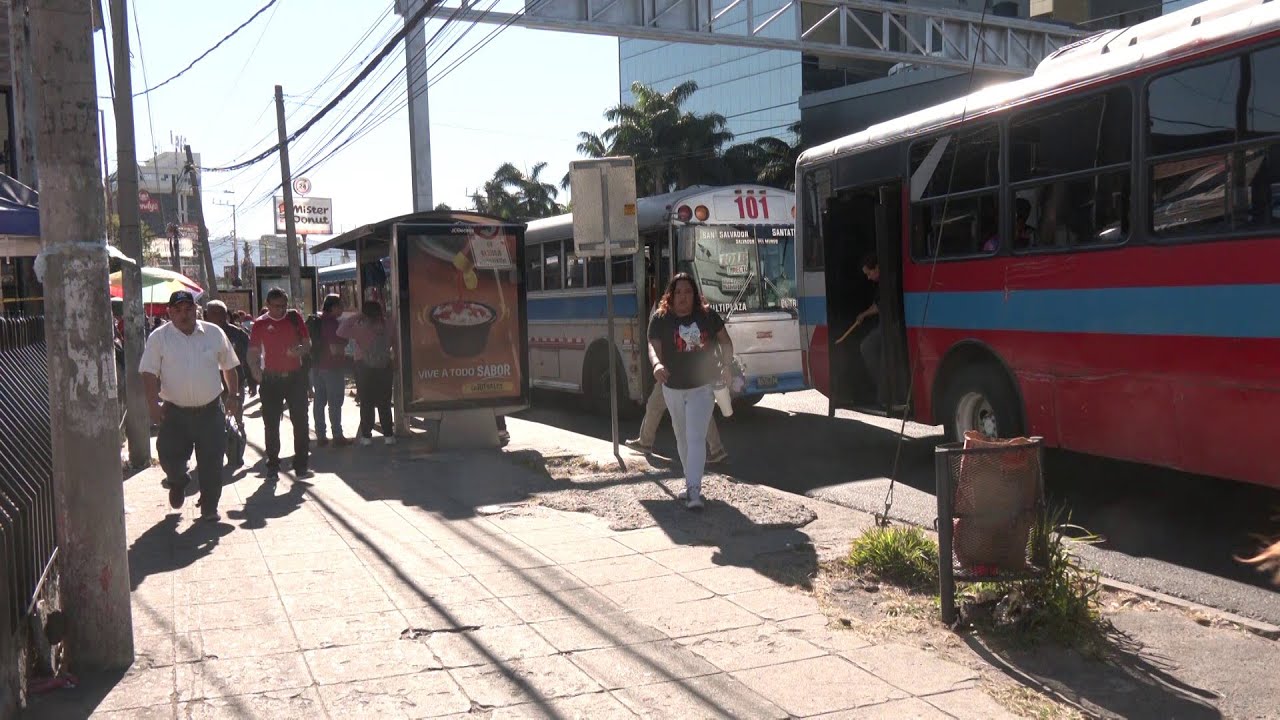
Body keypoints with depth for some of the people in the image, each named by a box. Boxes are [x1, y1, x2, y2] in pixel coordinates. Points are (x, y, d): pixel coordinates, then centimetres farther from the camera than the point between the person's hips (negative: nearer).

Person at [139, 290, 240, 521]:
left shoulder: (214, 333, 5)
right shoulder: (159, 338, -1)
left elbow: (229, 366, 15)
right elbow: (149, 372, -5)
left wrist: (233, 395, 13)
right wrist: (154, 402, -16)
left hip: (210, 411, 1)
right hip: (175, 413, -1)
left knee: (211, 462, 1)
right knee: (169, 456, -2)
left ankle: (209, 507, 17)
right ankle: (178, 481, 33)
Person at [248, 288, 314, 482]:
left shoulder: (295, 318, 3)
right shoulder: (260, 324, 0)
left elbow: (307, 343, 8)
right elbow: (253, 353, 4)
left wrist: (300, 350, -14)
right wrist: (258, 375, -11)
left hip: (295, 377, 1)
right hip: (271, 379, -1)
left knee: (300, 422, 0)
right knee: (271, 425, 5)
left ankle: (301, 466, 6)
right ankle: (272, 467, 13)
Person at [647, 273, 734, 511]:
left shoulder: (707, 315, -2)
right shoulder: (660, 319, -6)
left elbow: (725, 341, 10)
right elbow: (653, 346, -17)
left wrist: (726, 365, -2)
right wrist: (657, 363, -39)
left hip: (702, 387, -2)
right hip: (673, 388, 2)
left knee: (696, 438, -13)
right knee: (682, 438, 16)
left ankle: (693, 490, -17)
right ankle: (691, 480, 34)